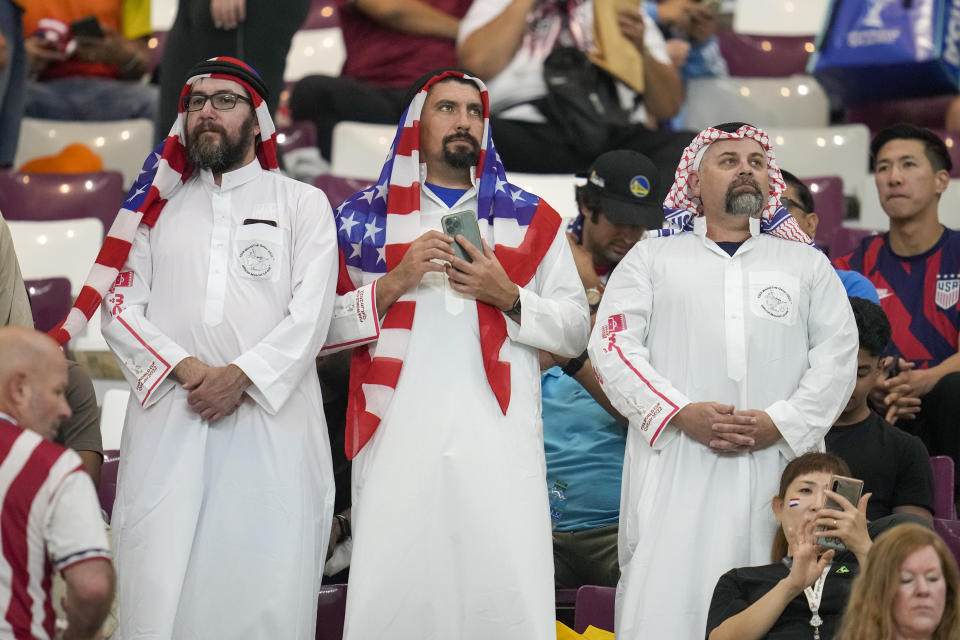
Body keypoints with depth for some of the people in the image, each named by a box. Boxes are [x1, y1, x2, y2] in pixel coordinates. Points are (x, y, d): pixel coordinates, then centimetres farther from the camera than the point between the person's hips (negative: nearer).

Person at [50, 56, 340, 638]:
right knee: (157, 589, -7)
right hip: (168, 419, 2)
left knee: (268, 590, -7)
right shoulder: (159, 207, 19)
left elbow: (311, 315, 1)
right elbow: (121, 308, 9)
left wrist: (241, 376, -13)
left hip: (273, 416, -2)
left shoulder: (302, 204, 12)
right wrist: (183, 368, -8)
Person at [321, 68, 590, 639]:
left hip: (498, 439, 1)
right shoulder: (366, 218, 15)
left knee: (508, 594, -12)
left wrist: (508, 296, -2)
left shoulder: (532, 219, 18)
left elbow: (575, 330, 14)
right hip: (397, 438, 0)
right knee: (393, 591, -10)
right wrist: (395, 283, -5)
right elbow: (322, 326, 7)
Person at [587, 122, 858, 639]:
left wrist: (781, 422, -7)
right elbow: (612, 345, 4)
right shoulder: (652, 258, 15)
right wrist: (681, 413, -10)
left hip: (779, 461, 1)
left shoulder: (806, 263, 19)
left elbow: (837, 352, 9)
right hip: (676, 464, -1)